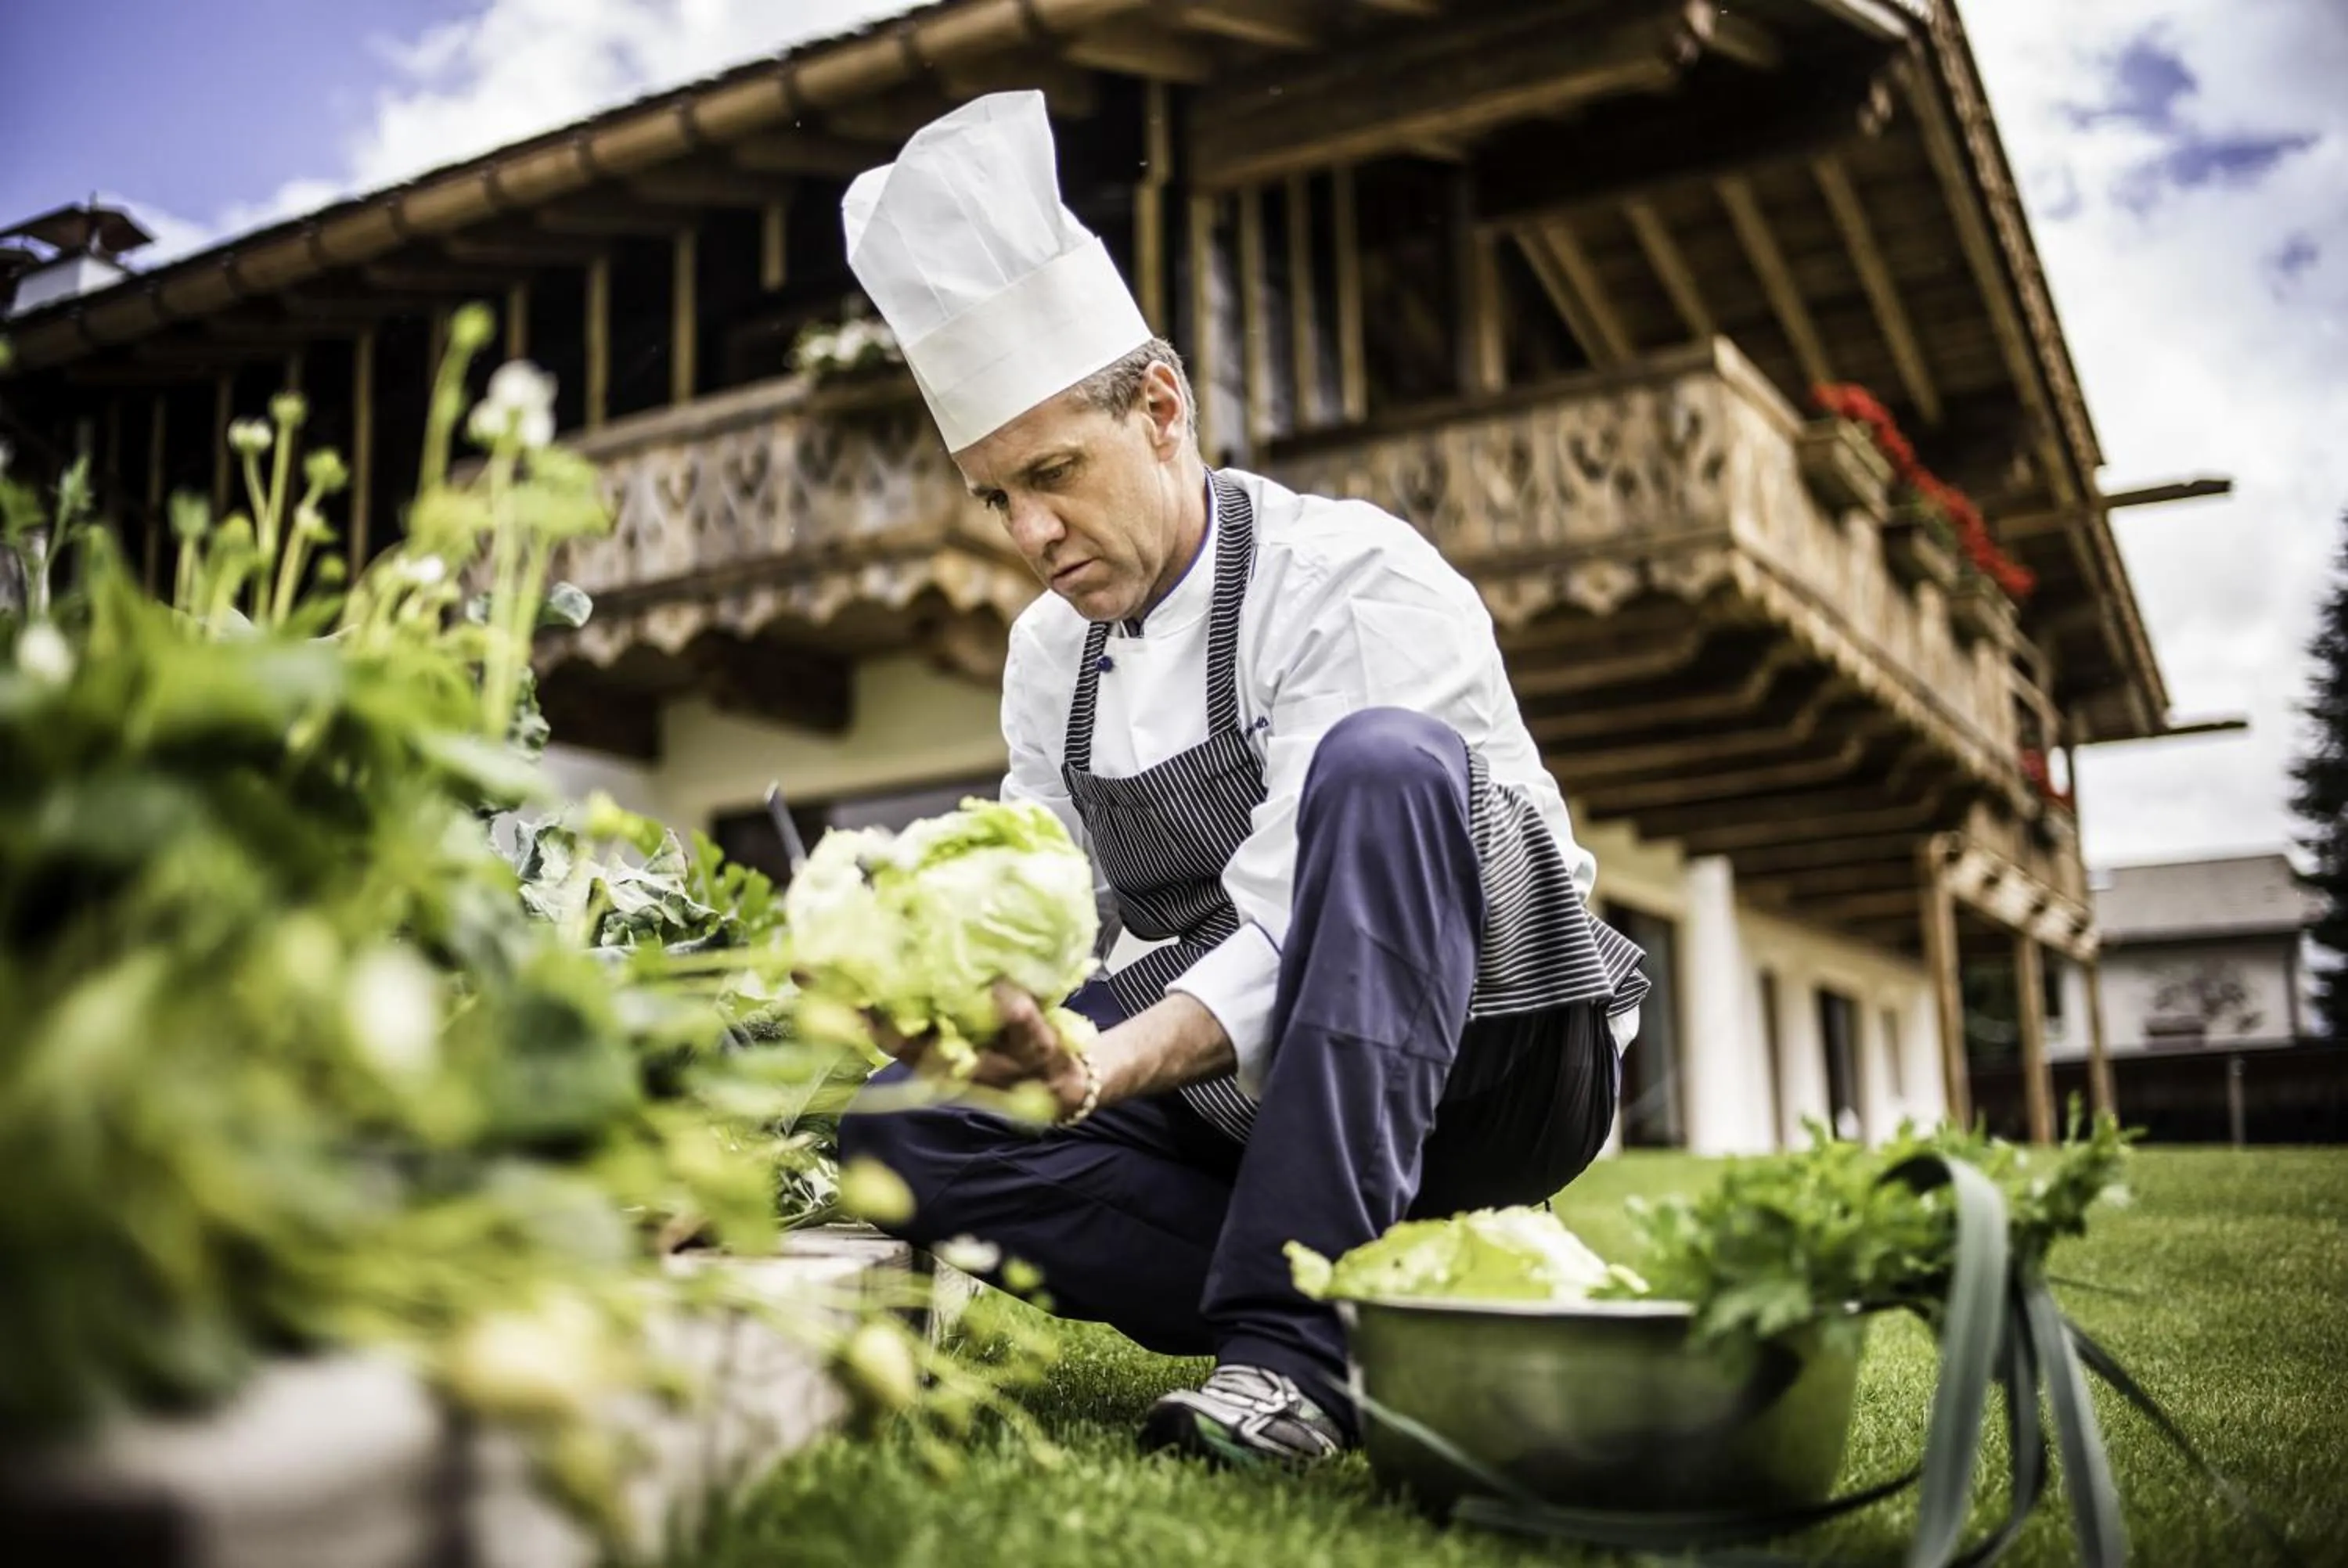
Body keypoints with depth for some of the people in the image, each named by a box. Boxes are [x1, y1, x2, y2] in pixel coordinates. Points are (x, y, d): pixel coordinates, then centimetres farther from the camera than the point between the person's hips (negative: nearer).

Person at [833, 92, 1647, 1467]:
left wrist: (1111, 1065, -42)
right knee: (901, 1126, -15)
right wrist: (934, 995, -14)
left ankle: (1296, 1339, -33)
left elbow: (1286, 935, -26)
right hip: (1247, 1099, 6)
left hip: (1481, 1076, -5)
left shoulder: (1359, 583, -16)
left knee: (1381, 763, -34)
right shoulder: (1052, 653, 6)